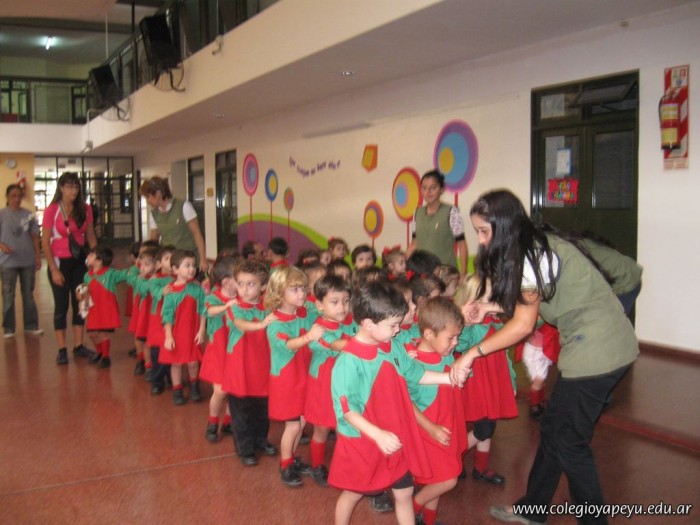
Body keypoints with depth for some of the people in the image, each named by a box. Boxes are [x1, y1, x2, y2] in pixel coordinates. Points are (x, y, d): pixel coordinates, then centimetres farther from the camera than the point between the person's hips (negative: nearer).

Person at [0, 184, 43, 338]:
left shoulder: (28, 214, 4)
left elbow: (34, 237, 8)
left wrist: (38, 256, 5)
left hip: (28, 260, 2)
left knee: (28, 294, 10)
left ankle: (31, 325, 19)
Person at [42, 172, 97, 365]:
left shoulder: (85, 209, 1)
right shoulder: (52, 210, -10)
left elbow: (91, 237, 8)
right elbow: (45, 242, -9)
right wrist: (54, 269, -13)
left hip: (79, 261, 4)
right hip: (59, 261, -3)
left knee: (80, 302, 7)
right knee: (62, 305, 1)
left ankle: (78, 346, 18)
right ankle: (61, 350, 9)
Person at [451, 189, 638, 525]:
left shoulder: (532, 255, -19)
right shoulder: (533, 247, 8)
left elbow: (523, 325, -16)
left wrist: (473, 353, -10)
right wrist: (488, 306, 2)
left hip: (597, 348, -10)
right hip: (592, 343, 10)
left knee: (569, 440, 0)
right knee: (553, 429, 16)